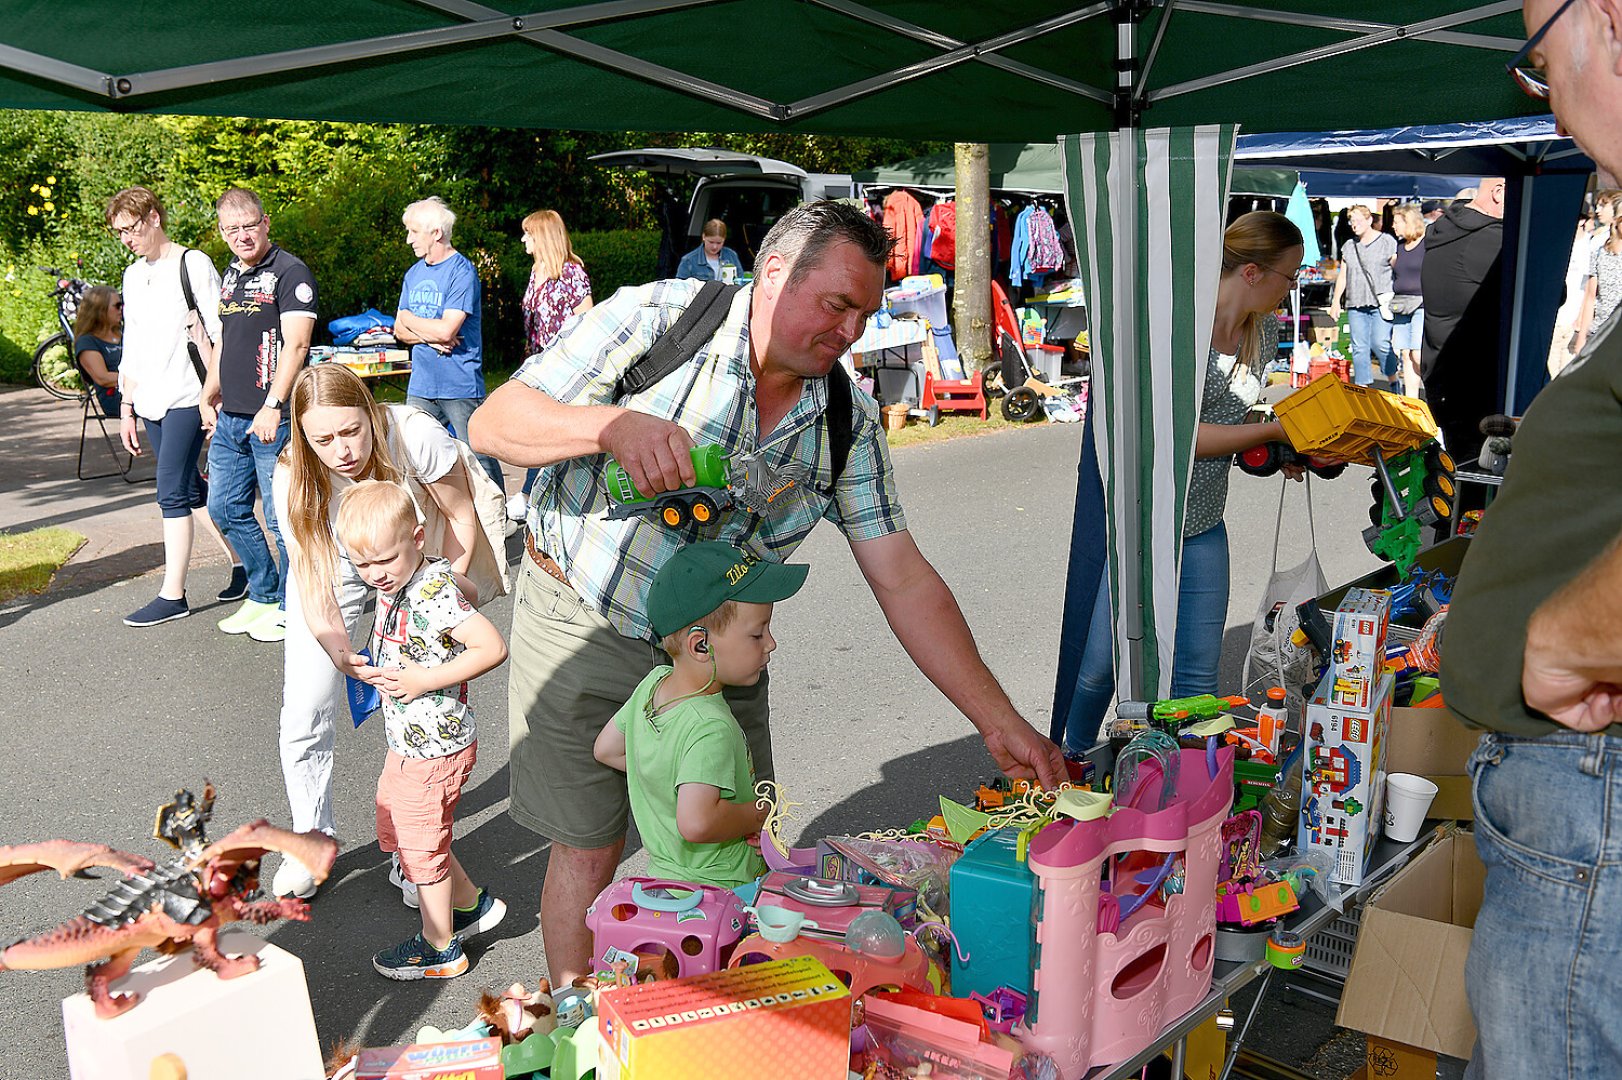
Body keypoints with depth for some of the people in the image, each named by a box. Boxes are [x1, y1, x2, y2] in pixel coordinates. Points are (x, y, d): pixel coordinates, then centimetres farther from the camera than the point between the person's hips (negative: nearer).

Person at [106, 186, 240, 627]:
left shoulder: (193, 265, -6)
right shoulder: (133, 275, 16)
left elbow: (222, 335, -8)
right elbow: (133, 347, 20)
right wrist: (126, 408, 17)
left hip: (187, 398, -8)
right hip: (151, 403, 8)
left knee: (172, 493, -9)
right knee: (191, 490, 10)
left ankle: (172, 595, -4)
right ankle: (242, 563, 21)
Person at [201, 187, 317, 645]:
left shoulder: (290, 272, -9)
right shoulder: (230, 276, 16)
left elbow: (296, 344, -17)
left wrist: (272, 407, -24)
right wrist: (208, 397, 20)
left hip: (272, 418, -9)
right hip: (230, 418, 9)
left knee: (281, 516, -1)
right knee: (226, 508, 13)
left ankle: (290, 607, 12)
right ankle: (262, 595, 26)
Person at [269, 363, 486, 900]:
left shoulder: (415, 434, -34)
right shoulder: (294, 480, -29)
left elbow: (460, 515, -15)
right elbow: (316, 596, -30)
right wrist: (341, 654, -47)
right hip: (332, 566, 1)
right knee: (303, 718, -6)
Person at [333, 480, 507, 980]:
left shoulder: (432, 594, -27)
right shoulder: (397, 586, 1)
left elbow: (492, 647, -32)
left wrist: (426, 679, -28)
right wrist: (370, 665, 10)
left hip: (433, 747, -10)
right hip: (408, 743, 10)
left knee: (422, 845, 7)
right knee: (395, 825, 25)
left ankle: (439, 949, 29)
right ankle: (473, 904, 39)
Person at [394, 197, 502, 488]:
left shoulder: (462, 271, -10)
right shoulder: (414, 273, 14)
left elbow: (446, 330, -19)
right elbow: (400, 331, 12)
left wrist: (410, 319, -1)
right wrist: (429, 336, -9)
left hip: (460, 387, -7)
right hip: (420, 387, 7)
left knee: (479, 459, -3)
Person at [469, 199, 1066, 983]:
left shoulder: (849, 421, -6)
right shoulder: (655, 319, -17)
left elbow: (905, 581, -5)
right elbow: (493, 424, -18)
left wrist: (1001, 723, -11)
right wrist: (613, 425, -38)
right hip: (580, 623, -3)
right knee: (590, 850, 5)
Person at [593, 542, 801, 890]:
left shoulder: (654, 682, 2)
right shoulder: (711, 729, -25)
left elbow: (606, 749, 18)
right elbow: (696, 822, -36)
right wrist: (757, 814, -18)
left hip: (663, 870, 9)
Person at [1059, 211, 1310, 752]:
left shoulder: (1264, 330, 7)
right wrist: (1273, 431, -16)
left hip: (1205, 525, 7)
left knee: (1197, 676, 8)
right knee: (1101, 666, 2)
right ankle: (1066, 764, 26)